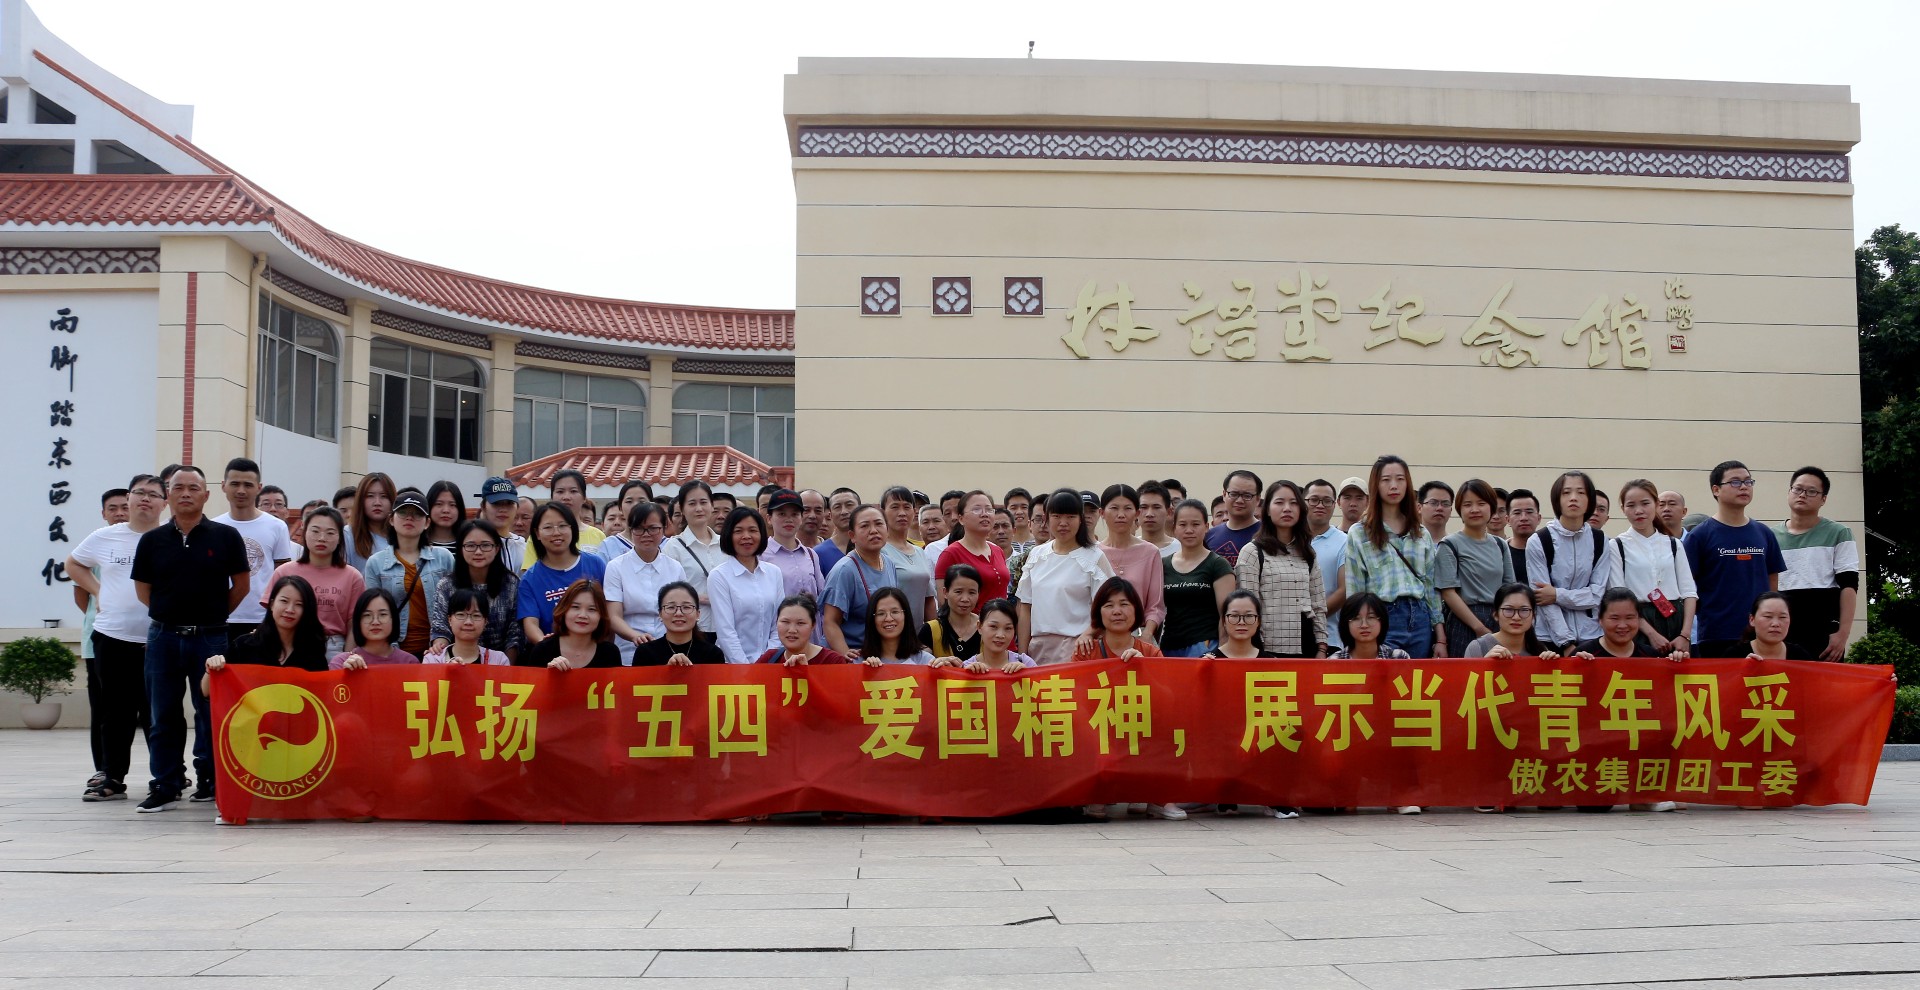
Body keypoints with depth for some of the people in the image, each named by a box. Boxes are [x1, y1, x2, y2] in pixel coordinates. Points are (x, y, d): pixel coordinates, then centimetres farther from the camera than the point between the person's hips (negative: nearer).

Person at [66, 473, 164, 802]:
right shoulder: (105, 537, 7)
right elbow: (73, 564, 23)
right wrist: (97, 591, 10)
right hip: (112, 638, 3)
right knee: (115, 713, 8)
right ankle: (111, 777, 15)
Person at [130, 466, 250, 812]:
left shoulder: (225, 536, -1)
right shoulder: (152, 540, 4)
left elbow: (241, 584, 3)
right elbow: (142, 588, 12)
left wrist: (213, 615, 7)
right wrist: (170, 614, 8)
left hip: (210, 637, -2)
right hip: (163, 637, 2)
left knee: (210, 713, 5)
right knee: (163, 715, 6)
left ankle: (211, 779, 16)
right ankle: (165, 785, 12)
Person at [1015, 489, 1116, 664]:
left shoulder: (1094, 558, -1)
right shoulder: (1036, 555, 12)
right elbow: (1026, 607, 12)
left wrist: (1087, 633, -22)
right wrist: (1022, 654, 7)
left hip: (1076, 648, -3)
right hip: (1039, 648, 4)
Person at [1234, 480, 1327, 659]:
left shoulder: (1308, 554, 14)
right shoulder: (1252, 552, -2)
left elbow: (1319, 606, 12)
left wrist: (1321, 649, 4)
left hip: (1306, 646, 4)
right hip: (1270, 647, -4)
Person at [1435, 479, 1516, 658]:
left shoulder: (1499, 545, 14)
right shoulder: (1449, 545, -2)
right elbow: (1449, 593, -9)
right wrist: (1480, 628, -14)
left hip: (1500, 623, 5)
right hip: (1465, 625, -5)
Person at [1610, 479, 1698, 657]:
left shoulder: (1673, 544, 11)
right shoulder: (1618, 546, 0)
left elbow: (1689, 592, 7)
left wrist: (1685, 635, -5)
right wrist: (1651, 633, -14)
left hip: (1674, 622, 3)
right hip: (1637, 624, -3)